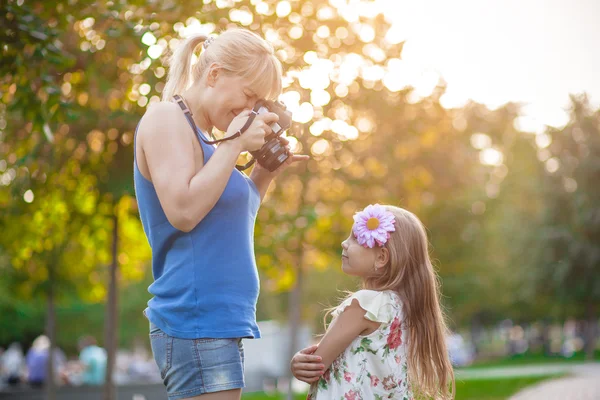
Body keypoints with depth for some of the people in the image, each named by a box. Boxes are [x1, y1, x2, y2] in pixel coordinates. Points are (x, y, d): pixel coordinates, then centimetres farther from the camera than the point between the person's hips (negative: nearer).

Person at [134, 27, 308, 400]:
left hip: (221, 323, 9)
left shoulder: (197, 132, 18)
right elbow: (183, 212, -21)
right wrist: (234, 142, -15)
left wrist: (264, 173, 11)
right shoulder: (166, 119, -8)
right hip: (197, 322, -9)